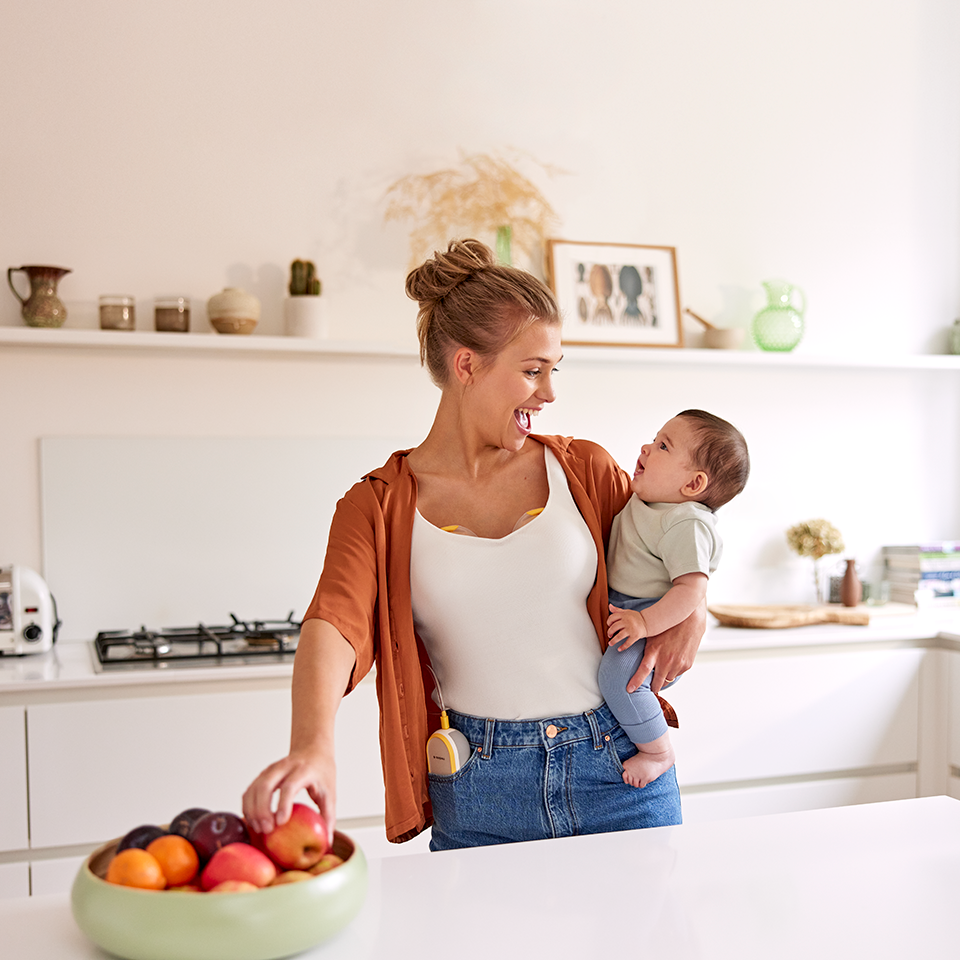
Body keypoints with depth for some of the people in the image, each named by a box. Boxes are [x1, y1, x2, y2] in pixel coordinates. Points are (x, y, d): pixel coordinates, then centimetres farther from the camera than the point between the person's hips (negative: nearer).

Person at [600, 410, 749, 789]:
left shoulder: (686, 524, -23)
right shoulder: (641, 500, 7)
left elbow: (692, 589, -30)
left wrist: (646, 623, -35)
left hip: (658, 619, -10)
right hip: (618, 608, 11)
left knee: (618, 673, -31)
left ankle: (658, 751, -10)